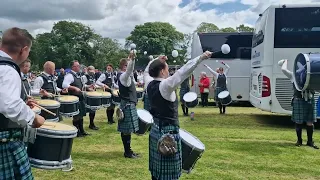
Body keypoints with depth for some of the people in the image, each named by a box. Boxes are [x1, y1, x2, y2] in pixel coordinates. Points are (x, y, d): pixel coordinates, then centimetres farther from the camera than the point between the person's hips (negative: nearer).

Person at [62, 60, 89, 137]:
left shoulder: (78, 75, 15)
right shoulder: (70, 75, -15)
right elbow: (64, 85, -28)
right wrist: (74, 88, -30)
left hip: (80, 98, 9)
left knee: (81, 115, 16)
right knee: (76, 116, 0)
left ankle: (81, 130, 26)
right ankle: (77, 132, 11)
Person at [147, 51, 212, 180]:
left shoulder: (150, 85, 3)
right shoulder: (165, 85, -20)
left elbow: (150, 71, 24)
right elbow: (182, 73, -28)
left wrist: (159, 61, 18)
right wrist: (201, 58, -28)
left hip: (155, 129, 9)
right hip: (167, 132, -9)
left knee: (157, 169, 19)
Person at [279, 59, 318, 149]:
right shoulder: (294, 76, 6)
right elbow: (283, 69, -2)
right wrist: (286, 61, 15)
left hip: (310, 100, 3)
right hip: (299, 100, -3)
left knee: (310, 122, 6)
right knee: (299, 122, 5)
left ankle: (310, 141, 18)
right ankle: (299, 140, 19)